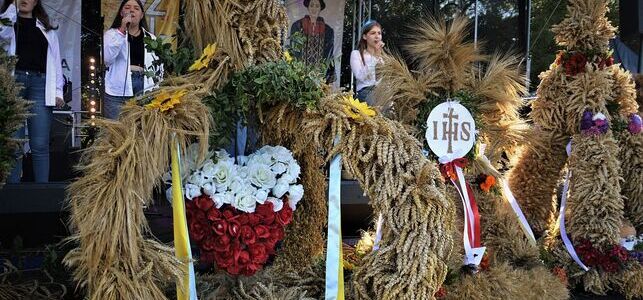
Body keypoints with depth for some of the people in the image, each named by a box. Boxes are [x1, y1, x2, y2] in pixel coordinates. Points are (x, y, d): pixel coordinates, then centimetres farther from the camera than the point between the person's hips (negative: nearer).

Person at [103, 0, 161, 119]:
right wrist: (121, 31, -16)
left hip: (143, 94, 2)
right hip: (116, 93, -2)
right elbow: (106, 58, -12)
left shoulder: (151, 38, 13)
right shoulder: (112, 33, 5)